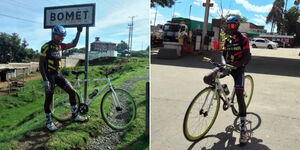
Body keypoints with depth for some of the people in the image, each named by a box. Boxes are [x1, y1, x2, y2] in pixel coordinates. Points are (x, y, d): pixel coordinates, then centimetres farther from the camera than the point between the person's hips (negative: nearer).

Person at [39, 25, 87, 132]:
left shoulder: (60, 46, 7)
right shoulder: (46, 47, -13)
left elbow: (74, 44, 14)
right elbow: (41, 64, -15)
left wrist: (79, 32, 5)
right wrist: (45, 80, -20)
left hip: (58, 74, 7)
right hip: (49, 75, -7)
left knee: (72, 92, 1)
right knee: (49, 99, 0)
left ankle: (75, 115, 13)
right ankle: (48, 122, 15)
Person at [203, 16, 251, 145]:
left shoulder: (243, 39, -6)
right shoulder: (227, 39, 11)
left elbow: (247, 56, -13)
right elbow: (224, 54, 7)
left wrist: (238, 64, -30)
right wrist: (224, 64, -15)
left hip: (238, 68, -5)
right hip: (227, 66, 5)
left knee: (239, 96, -11)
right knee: (207, 78, -16)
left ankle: (243, 127, -5)